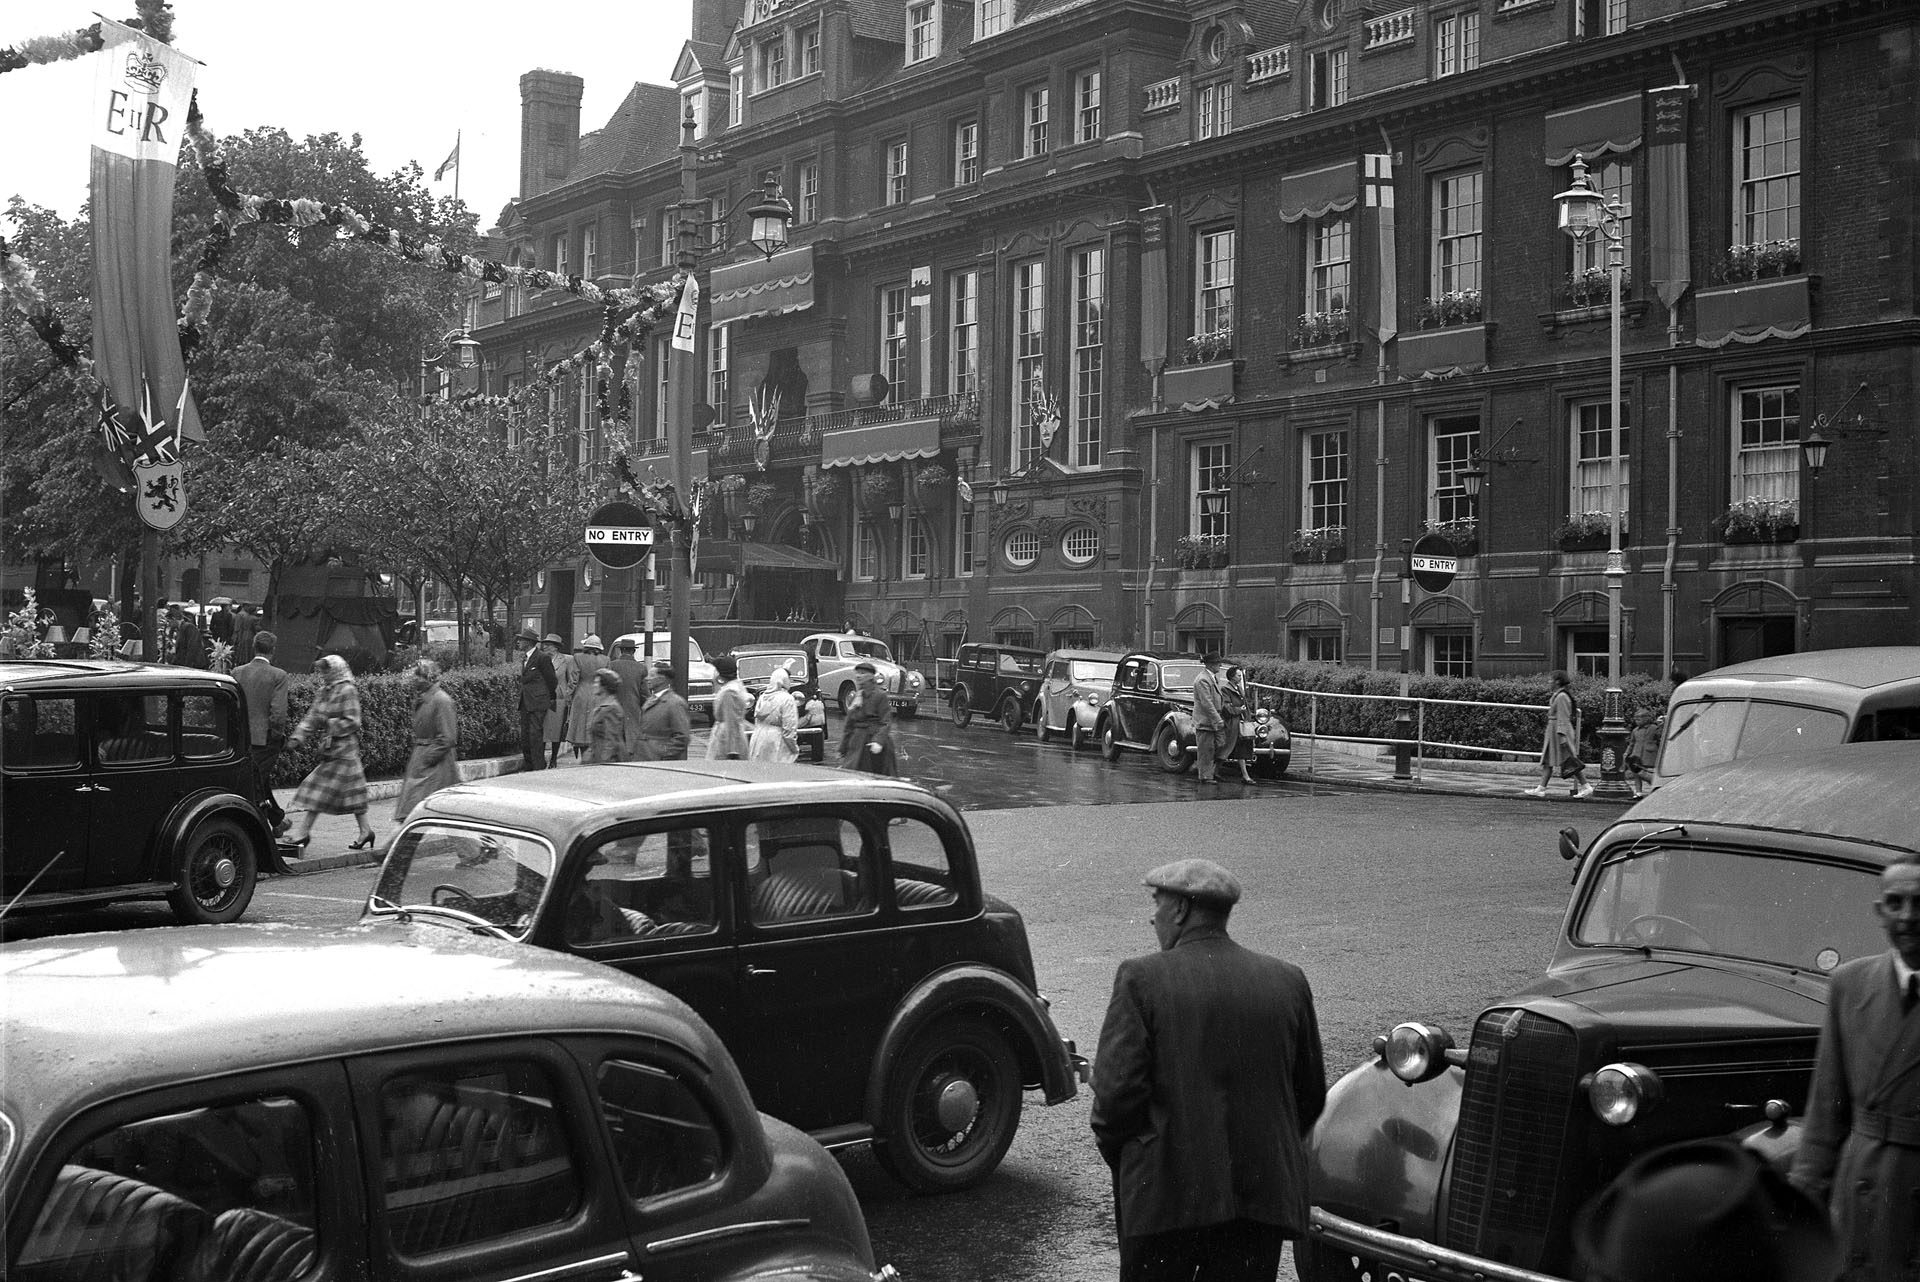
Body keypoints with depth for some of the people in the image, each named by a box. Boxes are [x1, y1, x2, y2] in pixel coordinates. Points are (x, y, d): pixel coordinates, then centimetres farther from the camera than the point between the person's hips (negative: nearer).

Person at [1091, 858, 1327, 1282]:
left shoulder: (1141, 978, -9)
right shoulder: (1288, 981, 4)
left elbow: (1116, 1091, -13)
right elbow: (1311, 1095, 9)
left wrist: (1115, 1152, 5)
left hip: (1164, 1197, -3)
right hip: (1265, 1194, 4)